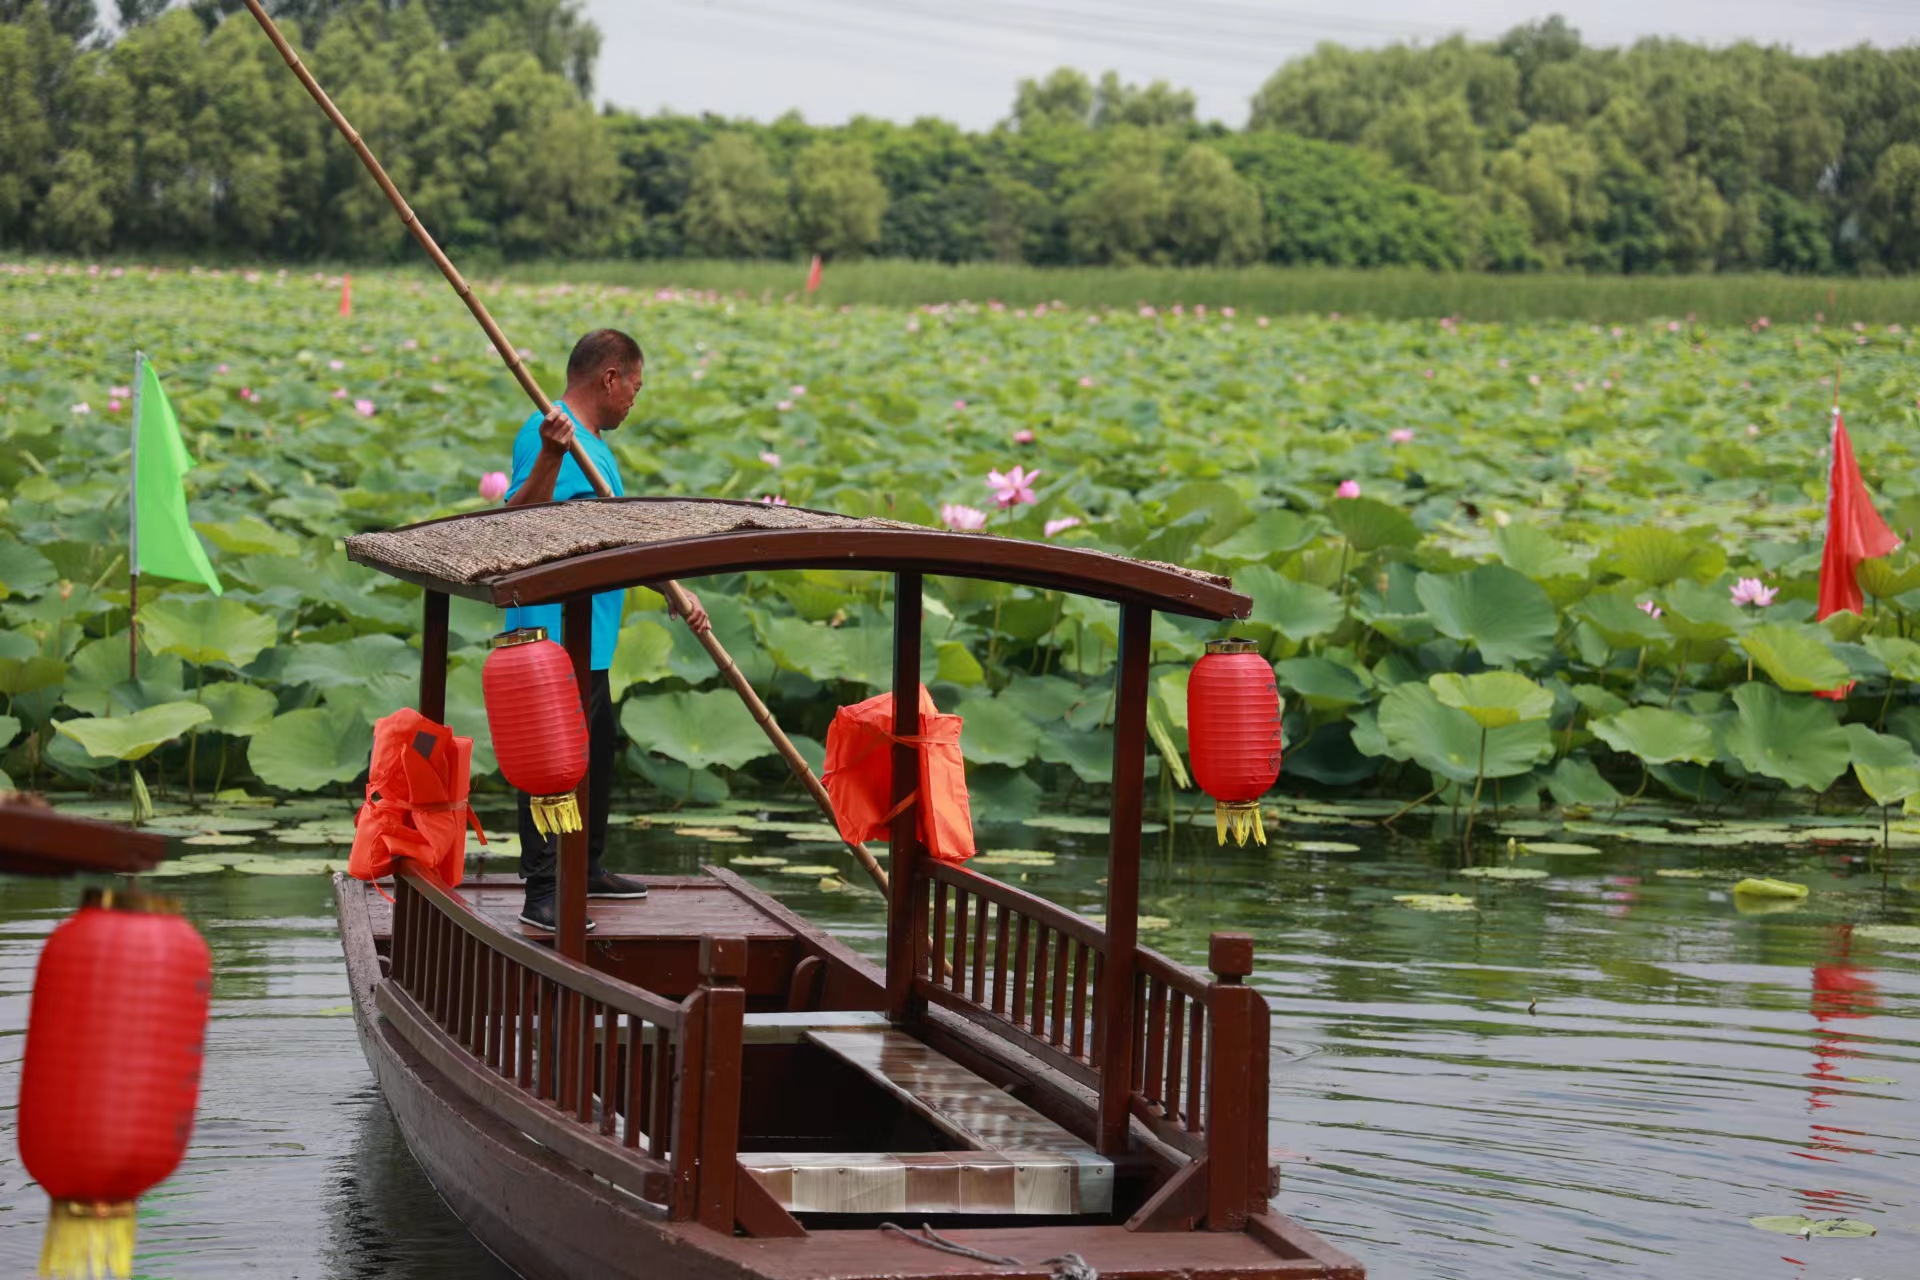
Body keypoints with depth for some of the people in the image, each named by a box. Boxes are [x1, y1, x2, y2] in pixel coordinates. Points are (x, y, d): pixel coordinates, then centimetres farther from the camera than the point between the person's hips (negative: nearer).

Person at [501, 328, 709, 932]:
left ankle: (585, 869, 34)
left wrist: (674, 592, 22)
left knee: (598, 753, 21)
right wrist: (550, 455, -43)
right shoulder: (548, 434, -14)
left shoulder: (595, 444, 20)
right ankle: (542, 894, -11)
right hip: (553, 633, -11)